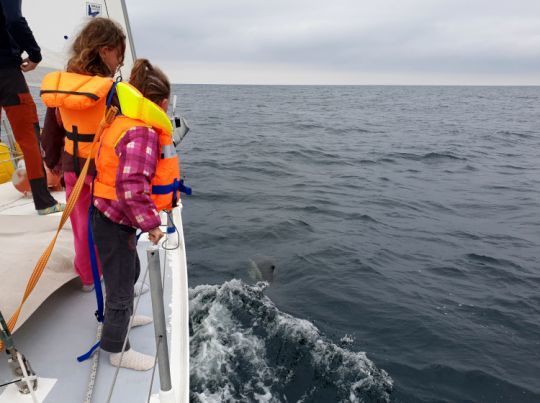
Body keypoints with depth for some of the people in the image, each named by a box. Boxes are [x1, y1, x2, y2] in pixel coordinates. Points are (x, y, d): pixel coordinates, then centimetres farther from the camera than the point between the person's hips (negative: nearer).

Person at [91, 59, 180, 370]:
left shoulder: (128, 123, 4)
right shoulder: (143, 134, -27)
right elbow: (131, 185, -36)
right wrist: (151, 223, -27)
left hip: (114, 218, 10)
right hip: (115, 225, -10)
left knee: (130, 271, 30)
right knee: (121, 287, 9)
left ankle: (121, 318, 56)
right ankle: (117, 350, 31)